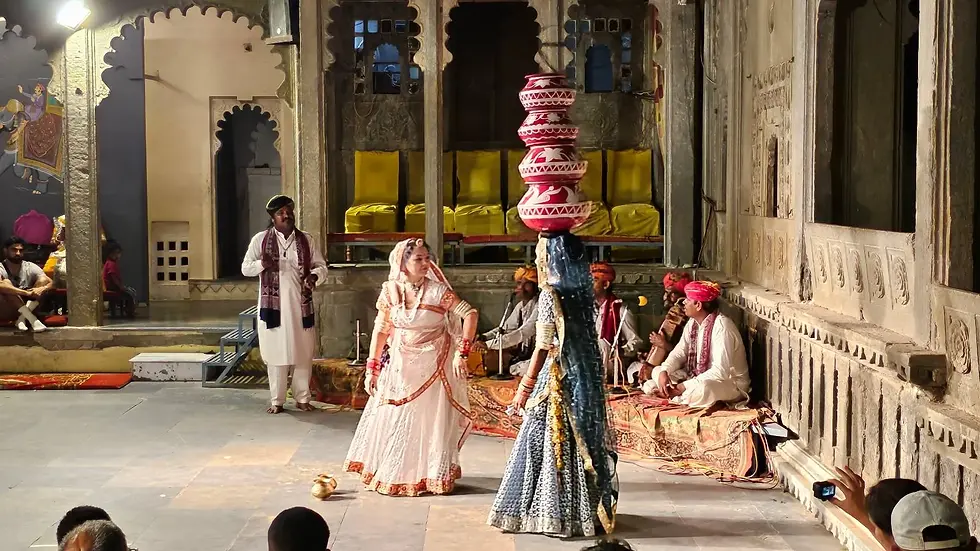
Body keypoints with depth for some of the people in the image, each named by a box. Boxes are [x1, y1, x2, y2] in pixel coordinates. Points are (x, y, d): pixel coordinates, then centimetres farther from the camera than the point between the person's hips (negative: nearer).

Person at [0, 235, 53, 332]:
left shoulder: (30, 267, 2)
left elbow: (52, 283, -7)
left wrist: (42, 288, -31)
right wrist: (26, 293, -38)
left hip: (29, 308, 3)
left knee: (43, 280, -11)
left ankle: (22, 319, -25)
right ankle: (32, 319, -36)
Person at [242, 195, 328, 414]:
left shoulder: (306, 240, 5)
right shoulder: (261, 239, 0)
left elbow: (321, 266, 7)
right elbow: (245, 268, 2)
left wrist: (313, 276, -16)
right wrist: (262, 264, -19)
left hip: (300, 306, 2)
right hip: (274, 305, -2)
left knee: (303, 354, 5)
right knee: (277, 353, 2)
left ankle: (302, 398, 17)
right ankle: (277, 400, 12)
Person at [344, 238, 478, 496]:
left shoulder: (437, 290, -14)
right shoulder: (391, 290, -6)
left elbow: (470, 314, -16)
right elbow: (381, 330, 0)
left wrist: (461, 353, -21)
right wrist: (372, 368, -1)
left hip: (432, 367, -3)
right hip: (400, 366, 3)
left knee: (431, 422, 5)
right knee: (393, 421, 10)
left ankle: (433, 476, 19)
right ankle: (391, 474, 26)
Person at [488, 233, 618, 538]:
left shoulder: (551, 294, -13)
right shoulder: (582, 293, 7)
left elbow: (543, 348, -14)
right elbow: (586, 341, 7)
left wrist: (525, 388, -10)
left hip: (559, 377, -7)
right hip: (585, 377, 7)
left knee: (552, 443, 1)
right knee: (582, 439, 12)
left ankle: (554, 513, 6)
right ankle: (588, 509, 19)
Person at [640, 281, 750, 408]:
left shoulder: (721, 326, -26)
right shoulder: (693, 323, 2)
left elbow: (720, 371, -32)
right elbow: (679, 352, 5)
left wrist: (685, 386, -31)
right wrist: (664, 372, -17)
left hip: (731, 383, -9)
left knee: (702, 389, -41)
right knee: (657, 371, 4)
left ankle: (670, 393, -15)